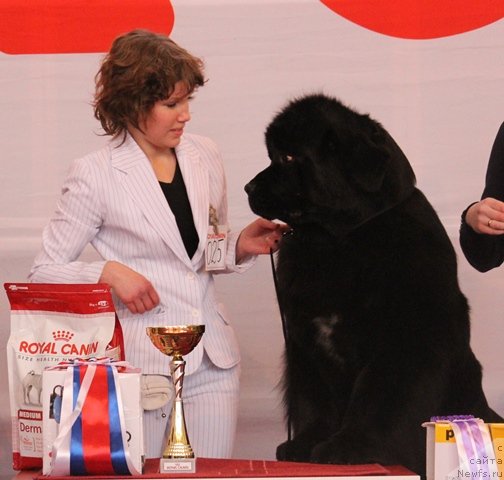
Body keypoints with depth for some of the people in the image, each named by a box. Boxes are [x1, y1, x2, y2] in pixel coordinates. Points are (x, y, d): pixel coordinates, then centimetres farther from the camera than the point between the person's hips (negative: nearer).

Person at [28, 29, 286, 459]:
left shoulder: (205, 157, 9)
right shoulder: (96, 176, -5)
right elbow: (43, 273, -2)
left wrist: (241, 246, 1)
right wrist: (109, 273, -17)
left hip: (213, 360, 4)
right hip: (139, 360, -4)